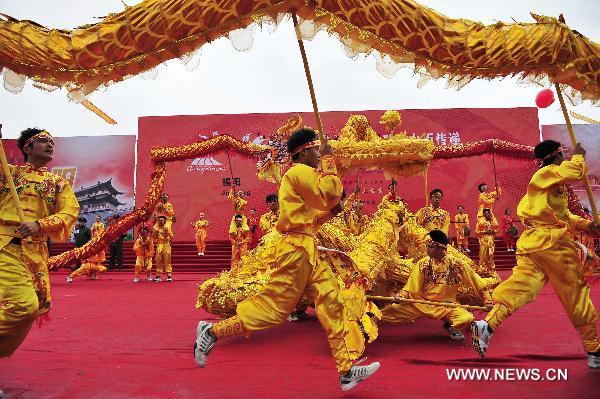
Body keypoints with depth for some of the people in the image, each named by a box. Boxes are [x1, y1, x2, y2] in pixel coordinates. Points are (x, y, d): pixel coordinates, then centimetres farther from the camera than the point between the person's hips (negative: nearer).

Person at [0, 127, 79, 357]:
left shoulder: (58, 184, 16)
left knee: (34, 306, 6)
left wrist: (40, 225, -19)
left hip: (35, 251, 4)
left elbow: (69, 213, 1)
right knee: (25, 305, -21)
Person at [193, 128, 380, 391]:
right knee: (275, 306, -5)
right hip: (297, 248, -10)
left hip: (306, 250, 10)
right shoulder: (300, 171, -8)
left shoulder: (302, 175, 23)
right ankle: (212, 331, 9)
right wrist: (328, 161, -10)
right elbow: (329, 194, -20)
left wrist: (329, 210, 8)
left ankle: (346, 371, 10)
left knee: (331, 300, 5)